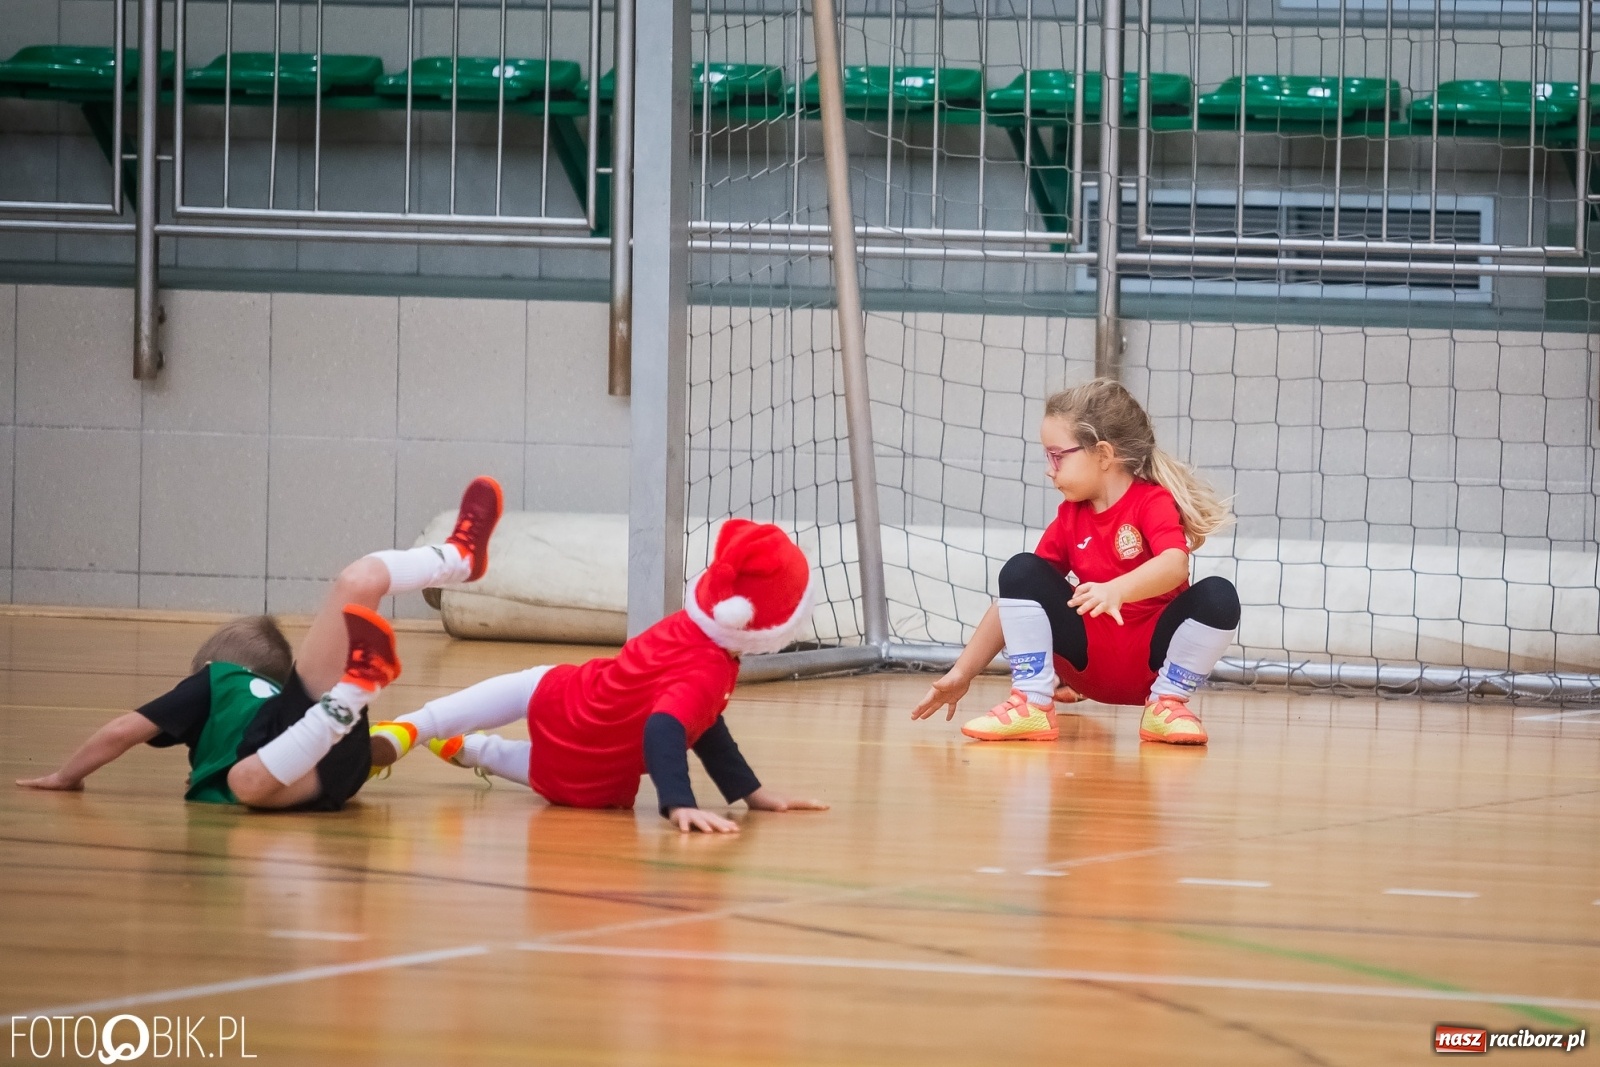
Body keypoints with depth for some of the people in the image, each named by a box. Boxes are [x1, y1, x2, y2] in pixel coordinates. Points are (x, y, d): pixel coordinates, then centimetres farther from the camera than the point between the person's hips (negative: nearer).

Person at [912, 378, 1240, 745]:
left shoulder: (1153, 501, -10)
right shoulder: (1070, 517, 6)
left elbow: (1174, 564, -31)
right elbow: (1017, 597, 6)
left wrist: (1116, 590, -50)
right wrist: (963, 672, 1)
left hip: (1153, 656, -4)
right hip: (1090, 655, 4)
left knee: (1218, 596, -30)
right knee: (1020, 571, -15)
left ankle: (1167, 704, -15)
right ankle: (1031, 705, -21)